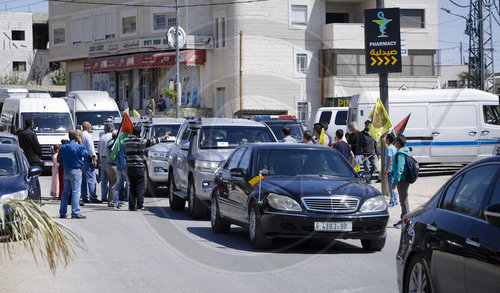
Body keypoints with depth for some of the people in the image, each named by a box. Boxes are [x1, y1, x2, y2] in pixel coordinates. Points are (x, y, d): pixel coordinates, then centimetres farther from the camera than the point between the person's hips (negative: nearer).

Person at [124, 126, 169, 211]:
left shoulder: (126, 141, 7)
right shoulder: (140, 141, -10)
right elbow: (152, 142, -2)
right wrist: (163, 138, 10)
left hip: (129, 167, 6)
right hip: (138, 167, -6)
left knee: (132, 187, 10)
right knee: (140, 187, 0)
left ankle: (131, 205, 7)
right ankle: (140, 205, -6)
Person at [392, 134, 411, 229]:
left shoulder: (400, 154, -19)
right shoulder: (407, 152, 12)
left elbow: (399, 169, -23)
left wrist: (395, 182, -21)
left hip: (402, 180, -10)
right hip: (406, 179, 10)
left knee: (403, 200, -5)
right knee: (403, 200, 17)